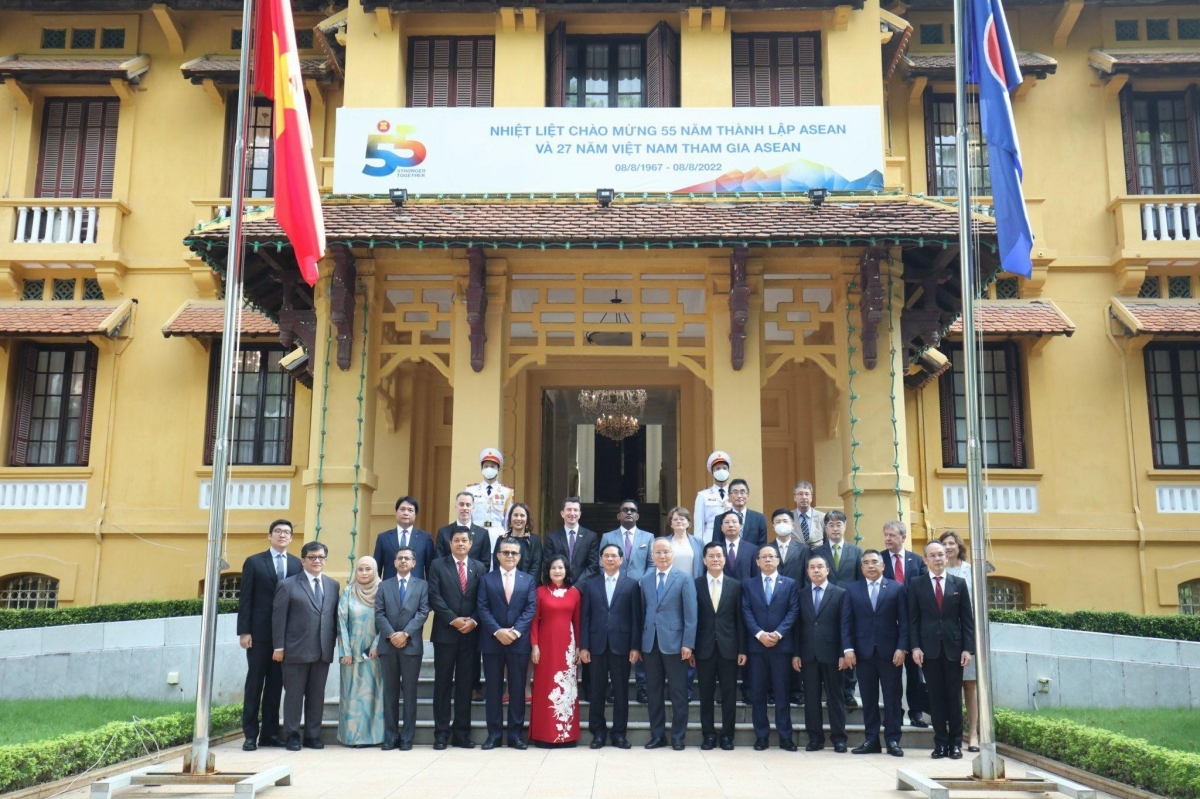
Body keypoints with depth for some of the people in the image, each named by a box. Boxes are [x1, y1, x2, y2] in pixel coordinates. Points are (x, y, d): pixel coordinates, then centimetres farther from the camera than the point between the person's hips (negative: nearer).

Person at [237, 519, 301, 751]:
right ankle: (250, 734, 8)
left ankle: (270, 732, 15)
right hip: (260, 633, -2)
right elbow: (245, 599, -1)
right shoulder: (254, 562, 2)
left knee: (276, 683, 8)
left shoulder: (296, 564, 8)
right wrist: (244, 632, -8)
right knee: (255, 683, 3)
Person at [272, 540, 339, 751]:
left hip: (323, 651, 4)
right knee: (294, 693, 4)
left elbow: (335, 616, 12)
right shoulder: (287, 585, 0)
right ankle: (292, 736, 14)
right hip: (296, 650, -4)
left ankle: (313, 735, 18)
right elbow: (278, 618, -3)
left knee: (317, 694, 9)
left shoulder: (333, 585, 12)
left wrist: (334, 642, 5)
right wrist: (278, 647, -8)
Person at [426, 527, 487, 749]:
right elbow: (435, 597, -5)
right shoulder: (438, 565, 4)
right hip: (445, 633, -2)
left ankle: (462, 733, 12)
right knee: (443, 683, 2)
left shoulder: (479, 568, 11)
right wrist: (453, 620, -12)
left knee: (465, 684, 5)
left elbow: (483, 601, 6)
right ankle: (441, 733, 8)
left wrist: (473, 621, -10)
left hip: (471, 633, 2)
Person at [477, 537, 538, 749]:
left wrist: (516, 631, -13)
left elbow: (531, 609, 1)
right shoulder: (487, 579, 8)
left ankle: (515, 734, 10)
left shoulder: (529, 580, 10)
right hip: (492, 642, 0)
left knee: (517, 689, 3)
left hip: (519, 642, 0)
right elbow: (483, 609, -1)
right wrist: (498, 631, -14)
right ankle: (494, 734, 10)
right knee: (493, 689, 3)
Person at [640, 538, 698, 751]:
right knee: (654, 692, 9)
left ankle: (678, 737, 12)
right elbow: (642, 611, 10)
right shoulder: (645, 580, 10)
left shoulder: (684, 579, -1)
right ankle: (657, 735, 18)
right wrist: (639, 642, 5)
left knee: (678, 693, 2)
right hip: (650, 643, 4)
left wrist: (688, 643, -12)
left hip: (674, 643, -3)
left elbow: (690, 614, -5)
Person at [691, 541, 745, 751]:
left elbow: (740, 619, 4)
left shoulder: (735, 586, 5)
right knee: (706, 694, 6)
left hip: (728, 647, 1)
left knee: (729, 694, 5)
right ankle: (708, 735, 15)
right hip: (704, 647, -1)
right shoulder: (695, 585, 1)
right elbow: (692, 618, 0)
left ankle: (727, 735, 14)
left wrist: (742, 649, -1)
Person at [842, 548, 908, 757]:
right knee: (868, 699, 6)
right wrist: (848, 648, -5)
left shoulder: (897, 588, 5)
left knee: (892, 698, 2)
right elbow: (847, 622, 5)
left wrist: (901, 648, -8)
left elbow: (903, 621, 1)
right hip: (864, 652, 1)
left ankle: (893, 741, 9)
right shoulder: (853, 589, 9)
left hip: (890, 652, -1)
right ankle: (871, 741, 12)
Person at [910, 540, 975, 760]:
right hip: (929, 649, 0)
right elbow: (913, 619, 3)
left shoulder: (959, 583, 7)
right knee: (936, 696, 3)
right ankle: (940, 742, 10)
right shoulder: (917, 584, 4)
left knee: (955, 696, 4)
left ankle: (955, 742, 13)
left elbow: (967, 618, 5)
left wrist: (968, 648, -3)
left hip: (953, 647, 1)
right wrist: (915, 647, -6)